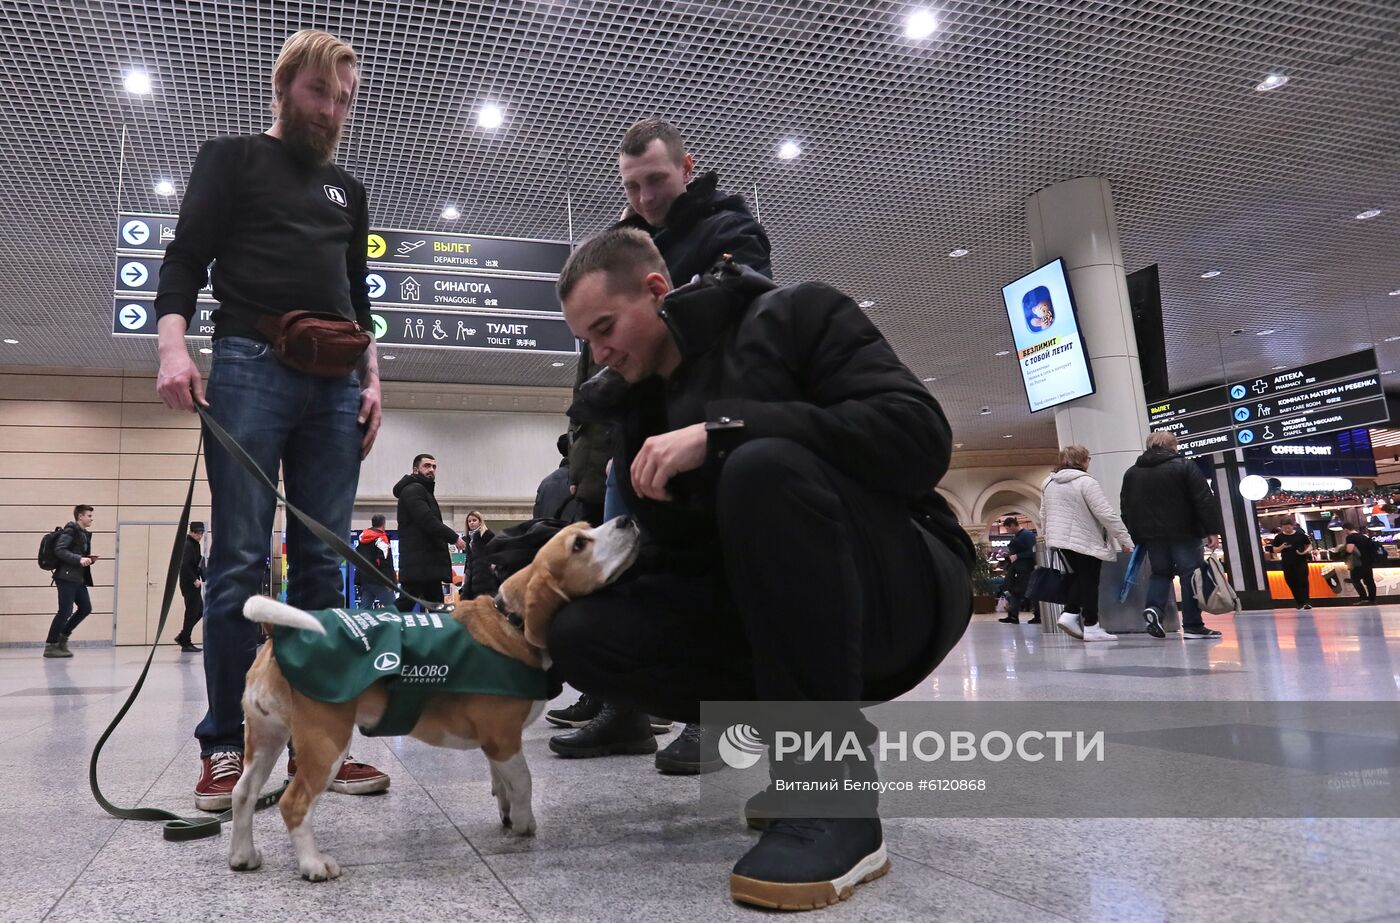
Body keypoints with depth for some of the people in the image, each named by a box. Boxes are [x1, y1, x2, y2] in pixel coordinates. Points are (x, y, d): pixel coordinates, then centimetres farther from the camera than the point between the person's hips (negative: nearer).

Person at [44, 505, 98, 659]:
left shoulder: (85, 534, 18)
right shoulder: (70, 530, -8)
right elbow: (59, 550, -19)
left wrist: (90, 559, 4)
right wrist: (79, 559, -25)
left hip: (78, 578, 9)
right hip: (66, 577, -9)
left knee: (86, 608, 6)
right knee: (65, 611, -7)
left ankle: (62, 637, 19)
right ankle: (50, 646, 2)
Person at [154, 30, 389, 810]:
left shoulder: (348, 191, 26)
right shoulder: (232, 160, 13)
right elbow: (185, 260, 2)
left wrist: (371, 380, 13)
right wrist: (174, 344, -15)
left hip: (334, 381, 4)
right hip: (250, 364, -4)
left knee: (323, 564, -1)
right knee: (240, 561, -7)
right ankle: (227, 744, -1)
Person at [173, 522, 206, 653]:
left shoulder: (195, 545, 16)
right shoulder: (188, 545, -13)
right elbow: (185, 565, -22)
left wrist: (203, 578, 11)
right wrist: (195, 580, -21)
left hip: (194, 584, 10)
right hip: (189, 584, -10)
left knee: (199, 611, 14)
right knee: (192, 612, -4)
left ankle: (182, 637, 21)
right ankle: (186, 644, 3)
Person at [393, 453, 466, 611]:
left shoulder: (423, 491, 26)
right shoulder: (413, 490, -7)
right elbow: (428, 521, -19)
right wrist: (454, 537, -14)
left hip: (429, 563, 11)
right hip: (418, 564, -11)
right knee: (406, 604, -12)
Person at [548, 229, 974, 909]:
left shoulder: (795, 316, -7)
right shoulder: (640, 409, 11)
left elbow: (918, 435, -22)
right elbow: (679, 552, 12)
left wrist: (721, 428, -27)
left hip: (905, 586, -6)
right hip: (773, 616, 6)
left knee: (762, 466, -34)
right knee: (582, 637, -13)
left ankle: (837, 798, -24)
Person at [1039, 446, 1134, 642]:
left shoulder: (1048, 483, 9)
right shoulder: (1086, 482, -15)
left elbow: (1044, 515, 17)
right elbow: (1106, 514, -18)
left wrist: (1050, 535, 28)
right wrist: (1125, 539, -13)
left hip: (1061, 539, 7)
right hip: (1086, 541, -7)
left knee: (1078, 577, 18)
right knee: (1089, 581, 3)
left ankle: (1069, 614, 5)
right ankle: (1091, 627, 7)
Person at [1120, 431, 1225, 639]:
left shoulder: (1132, 473, 11)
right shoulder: (1184, 466, -2)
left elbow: (1125, 507, 12)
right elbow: (1205, 500, -9)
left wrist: (1135, 535, 16)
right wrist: (1212, 530, -7)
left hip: (1151, 534, 4)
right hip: (1183, 533, -4)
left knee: (1160, 572, 15)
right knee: (1190, 575, 1)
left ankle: (1154, 608, -9)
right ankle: (1193, 626, 1)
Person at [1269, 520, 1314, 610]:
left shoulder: (1301, 534, -1)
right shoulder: (1279, 537, 2)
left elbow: (1310, 546, 5)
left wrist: (1305, 551, -16)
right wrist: (1282, 547, -13)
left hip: (1301, 562, -2)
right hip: (1287, 564, 2)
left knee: (1303, 581, -9)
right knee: (1292, 583, 5)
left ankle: (1306, 602, -6)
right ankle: (1299, 603, 16)